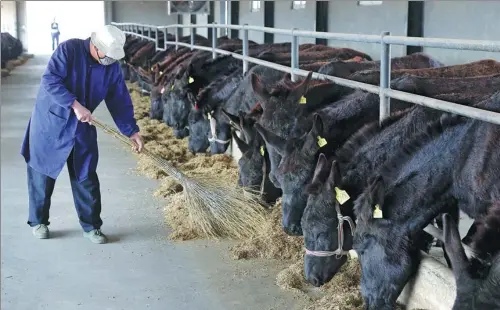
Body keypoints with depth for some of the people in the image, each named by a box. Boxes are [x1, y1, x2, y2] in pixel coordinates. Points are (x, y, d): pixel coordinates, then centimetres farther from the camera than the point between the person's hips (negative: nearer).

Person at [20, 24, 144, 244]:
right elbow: (49, 80, -26)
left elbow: (120, 101, 2)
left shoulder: (112, 67, -4)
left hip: (82, 127, 4)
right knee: (42, 172, 6)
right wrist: (75, 105, -32)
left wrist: (131, 131, -2)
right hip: (50, 121, -4)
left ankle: (91, 226, 14)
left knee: (86, 177, 4)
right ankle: (38, 221, 22)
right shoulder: (68, 49, -19)